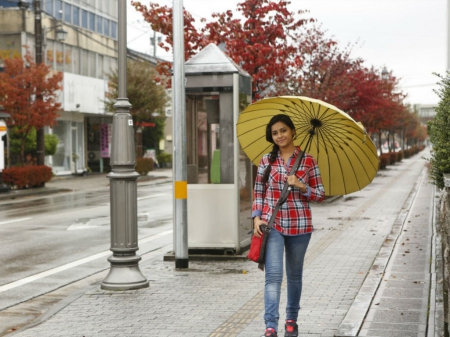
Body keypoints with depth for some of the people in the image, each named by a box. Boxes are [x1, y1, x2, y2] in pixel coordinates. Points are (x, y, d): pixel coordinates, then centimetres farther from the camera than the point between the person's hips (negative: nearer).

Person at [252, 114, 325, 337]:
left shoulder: (308, 161, 0)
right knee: (273, 274, -12)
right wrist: (257, 217, -4)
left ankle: (292, 319, 30)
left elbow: (320, 195, 3)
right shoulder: (266, 161, 4)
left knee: (294, 274, 13)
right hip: (272, 224, 0)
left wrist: (301, 186, -15)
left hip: (299, 225, 0)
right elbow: (258, 192, 9)